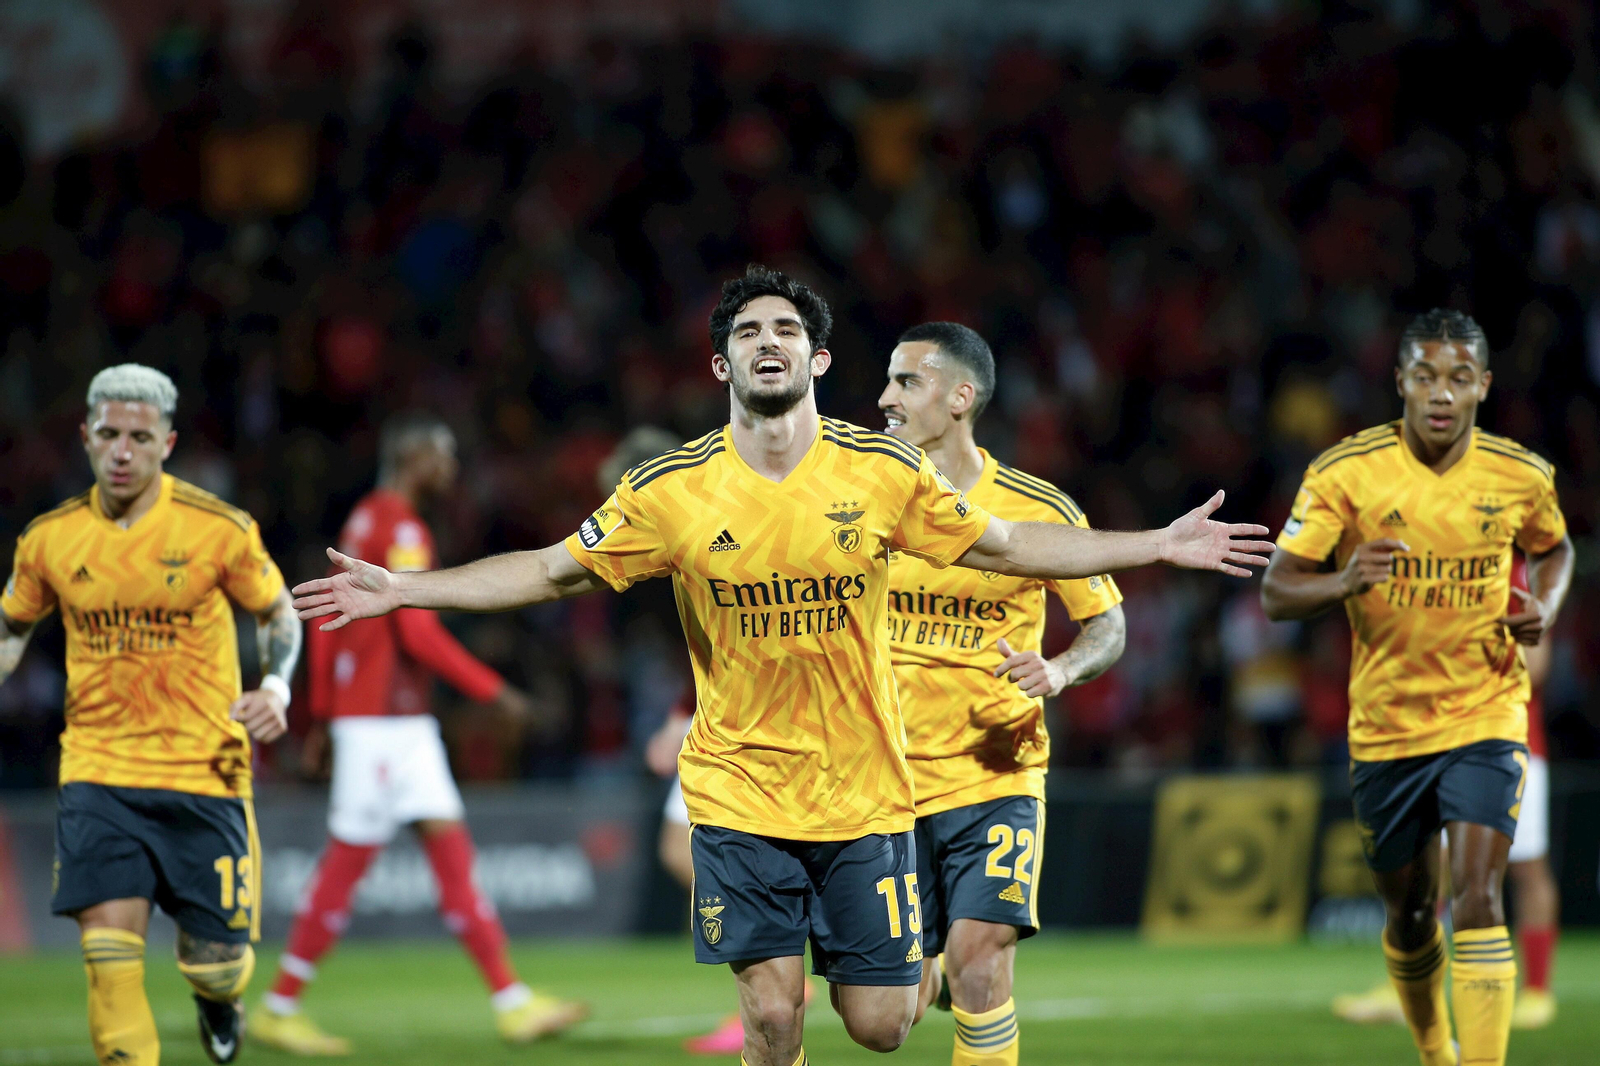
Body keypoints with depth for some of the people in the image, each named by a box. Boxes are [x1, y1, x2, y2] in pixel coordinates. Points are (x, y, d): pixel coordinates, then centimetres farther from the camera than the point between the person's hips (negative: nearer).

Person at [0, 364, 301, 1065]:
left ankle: (216, 994, 42)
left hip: (203, 770, -1)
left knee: (217, 965, 3)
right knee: (109, 941, -17)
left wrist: (275, 687, -9)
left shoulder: (220, 529, -6)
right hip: (96, 769, 1)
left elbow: (278, 614, 9)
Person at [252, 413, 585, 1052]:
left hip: (403, 723, 10)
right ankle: (278, 1010, 3)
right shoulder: (400, 530, -13)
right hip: (381, 720, -10)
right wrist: (492, 690, -14)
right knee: (346, 863, -4)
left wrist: (323, 716, 21)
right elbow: (419, 633, -20)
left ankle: (512, 1004, 3)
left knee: (451, 848, 5)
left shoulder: (364, 521, 16)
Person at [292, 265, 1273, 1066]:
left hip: (865, 790, 1)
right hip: (741, 792, -1)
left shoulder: (884, 473, -3)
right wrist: (404, 590, -2)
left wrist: (1159, 547, 4)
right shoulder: (671, 492, -6)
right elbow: (552, 571, 3)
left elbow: (1006, 546, 7)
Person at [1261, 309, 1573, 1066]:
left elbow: (1553, 549, 18)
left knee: (1476, 899, -18)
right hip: (1385, 723, 1)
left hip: (1486, 717, -1)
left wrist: (1544, 607, -3)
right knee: (1409, 913, 13)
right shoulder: (1345, 473, -11)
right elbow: (1276, 595, -11)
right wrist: (1345, 583, -31)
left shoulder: (1520, 476, -4)